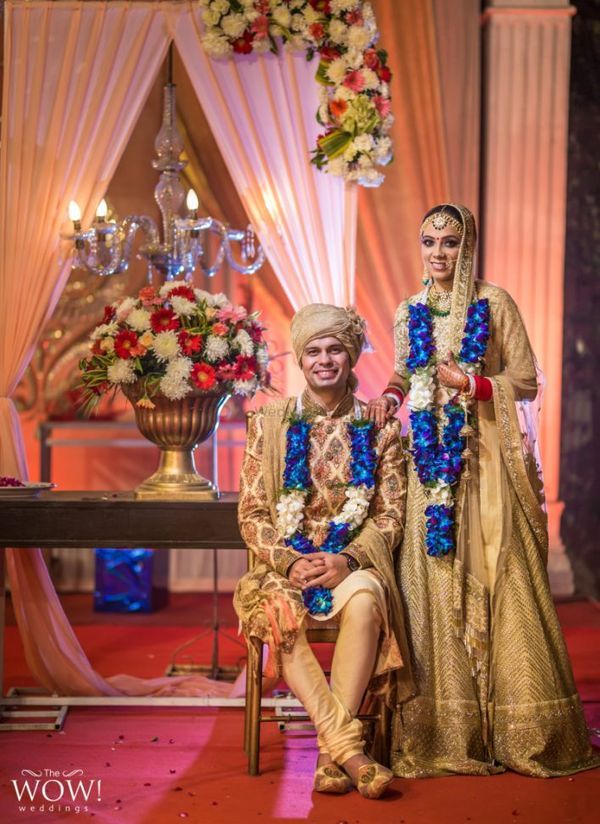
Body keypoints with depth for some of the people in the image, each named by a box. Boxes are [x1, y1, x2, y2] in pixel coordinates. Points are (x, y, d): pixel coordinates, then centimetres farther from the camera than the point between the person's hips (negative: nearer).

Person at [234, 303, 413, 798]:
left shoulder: (379, 428, 9)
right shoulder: (271, 423, 8)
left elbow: (391, 515, 4)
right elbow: (252, 514, 4)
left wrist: (347, 560, -14)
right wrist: (288, 562, -14)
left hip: (355, 563, 0)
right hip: (286, 560, 0)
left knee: (364, 596, -36)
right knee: (278, 610, -34)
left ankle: (331, 754, -30)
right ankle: (349, 747, -33)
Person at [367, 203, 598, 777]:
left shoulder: (493, 303, 1)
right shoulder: (409, 312, 12)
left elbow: (527, 381, 0)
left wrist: (473, 383, -15)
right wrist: (390, 395, 1)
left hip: (485, 456, -3)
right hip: (430, 459, 3)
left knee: (497, 579, -6)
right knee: (436, 584, 0)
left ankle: (516, 732, 4)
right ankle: (447, 730, 7)